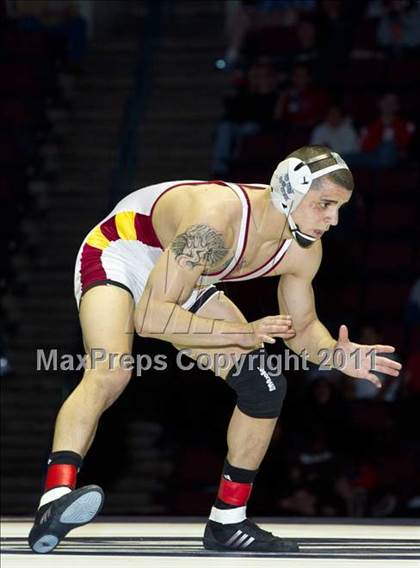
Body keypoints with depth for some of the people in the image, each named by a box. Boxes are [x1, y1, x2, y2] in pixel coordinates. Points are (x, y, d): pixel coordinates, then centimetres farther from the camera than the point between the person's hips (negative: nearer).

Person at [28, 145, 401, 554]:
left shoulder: (304, 250, -14)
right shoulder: (215, 220, -39)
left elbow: (300, 326, 2)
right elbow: (149, 317, -40)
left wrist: (336, 355, -20)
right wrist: (242, 333, -42)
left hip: (181, 283, 8)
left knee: (265, 384, 0)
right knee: (109, 373, -36)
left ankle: (228, 523, 11)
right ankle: (54, 500, -50)